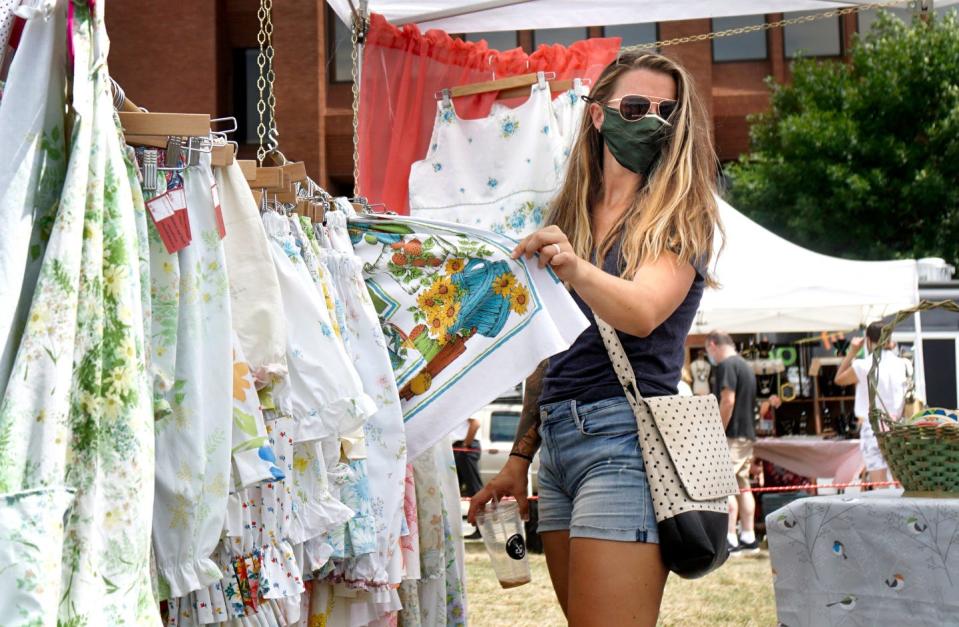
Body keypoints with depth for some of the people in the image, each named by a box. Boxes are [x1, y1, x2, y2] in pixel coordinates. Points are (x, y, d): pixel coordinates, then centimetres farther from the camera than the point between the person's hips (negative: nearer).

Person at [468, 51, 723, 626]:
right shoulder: (568, 217, 16)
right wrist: (519, 457, 15)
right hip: (557, 442, 6)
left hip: (625, 434, -6)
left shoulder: (679, 217, 0)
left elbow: (642, 312, -19)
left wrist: (576, 269, -37)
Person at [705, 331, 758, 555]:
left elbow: (728, 401, -19)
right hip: (747, 434, 10)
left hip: (732, 435, -10)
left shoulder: (725, 366, -11)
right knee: (742, 486, 12)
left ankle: (730, 540, -10)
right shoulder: (745, 366, 19)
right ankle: (748, 538, 14)